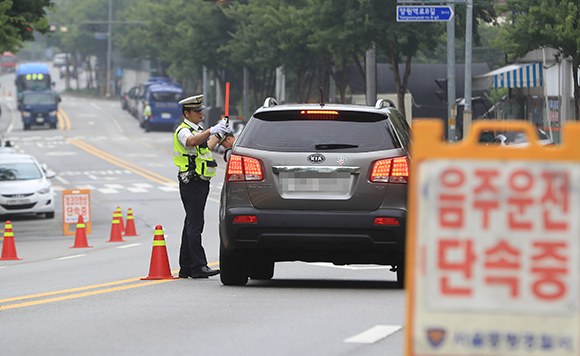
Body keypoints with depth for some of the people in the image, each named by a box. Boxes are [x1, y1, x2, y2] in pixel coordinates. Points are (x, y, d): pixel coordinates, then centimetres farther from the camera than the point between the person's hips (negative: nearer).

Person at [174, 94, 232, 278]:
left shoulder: (197, 130, 19)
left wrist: (219, 135, 42)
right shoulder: (183, 130, -12)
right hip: (191, 183, -10)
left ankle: (185, 267, 14)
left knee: (191, 224, 11)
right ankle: (198, 267, -16)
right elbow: (191, 142, -36)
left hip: (201, 183, 10)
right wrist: (211, 131, -47)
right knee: (195, 224, -12)